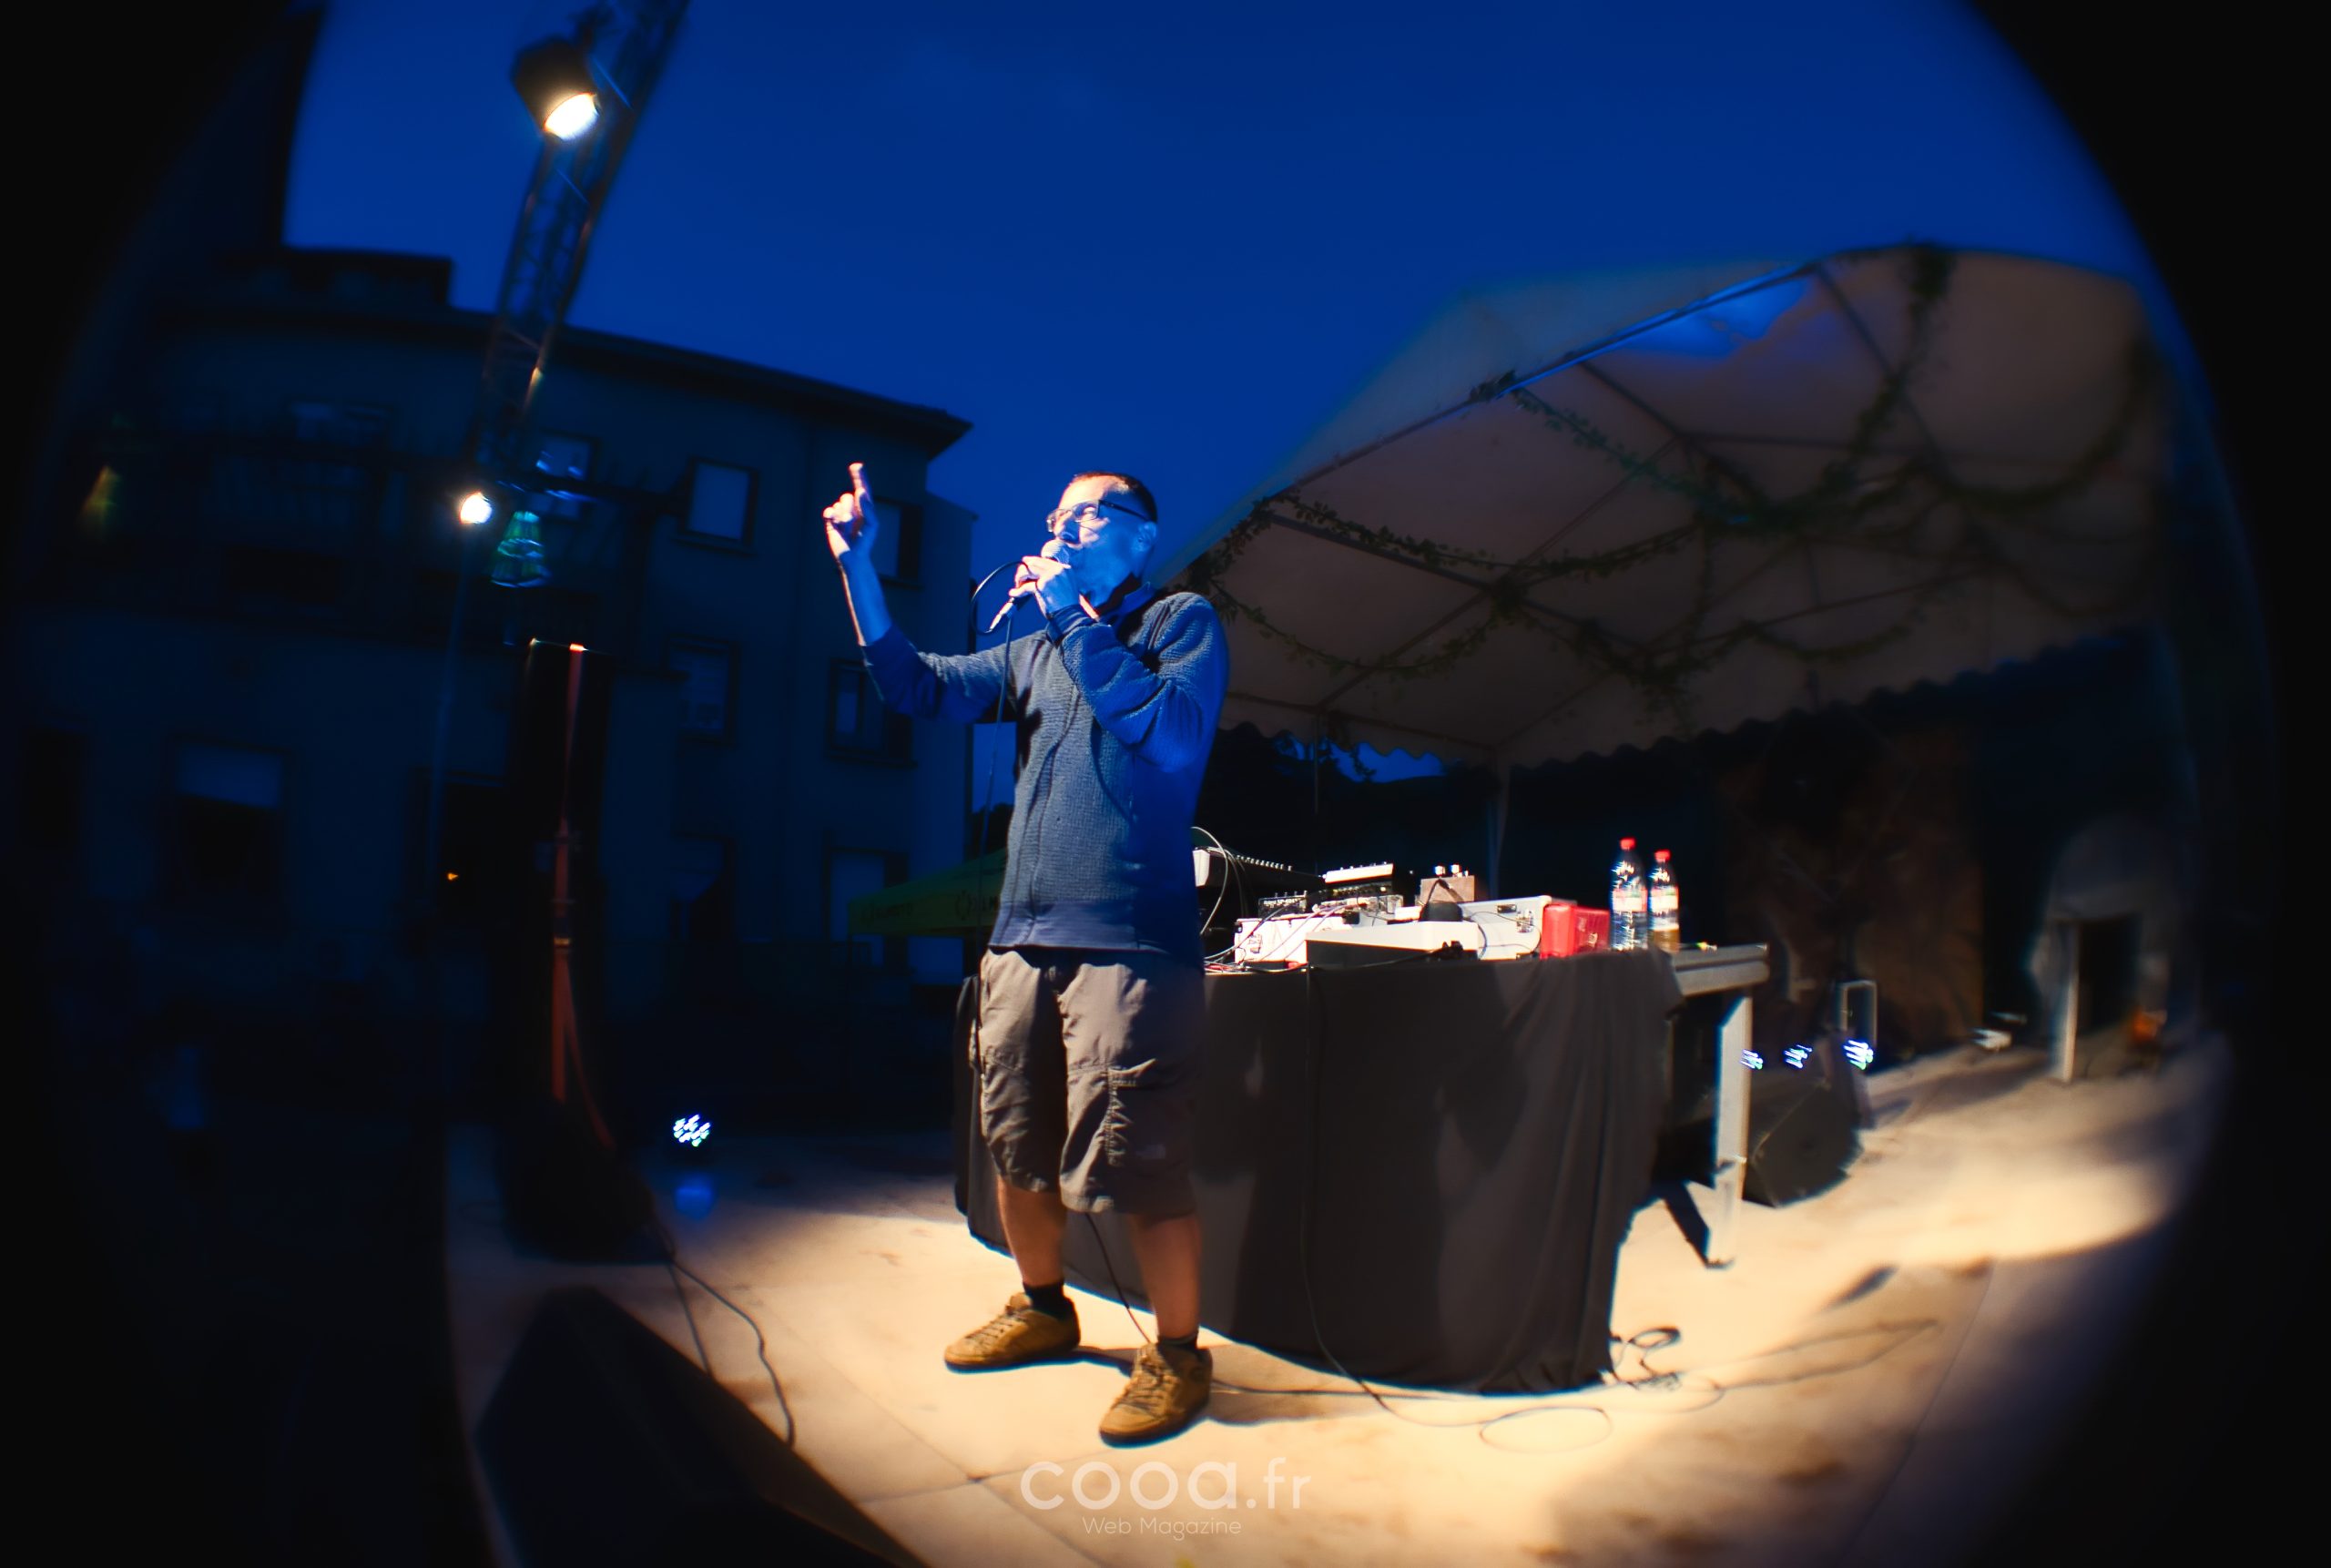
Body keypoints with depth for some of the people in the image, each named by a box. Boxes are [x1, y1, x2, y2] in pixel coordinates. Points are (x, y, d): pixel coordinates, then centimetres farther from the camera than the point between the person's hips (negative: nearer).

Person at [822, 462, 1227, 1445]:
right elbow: (918, 686, 17)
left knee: (1134, 1164, -7)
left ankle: (1178, 1355, 11)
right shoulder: (1037, 651, 21)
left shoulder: (1182, 621, 3)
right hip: (1022, 938, 7)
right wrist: (857, 568, 9)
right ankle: (1042, 1309, 37)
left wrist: (1075, 619, -10)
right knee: (1015, 1145, 16)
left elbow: (1175, 734, -14)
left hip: (1127, 939, -7)